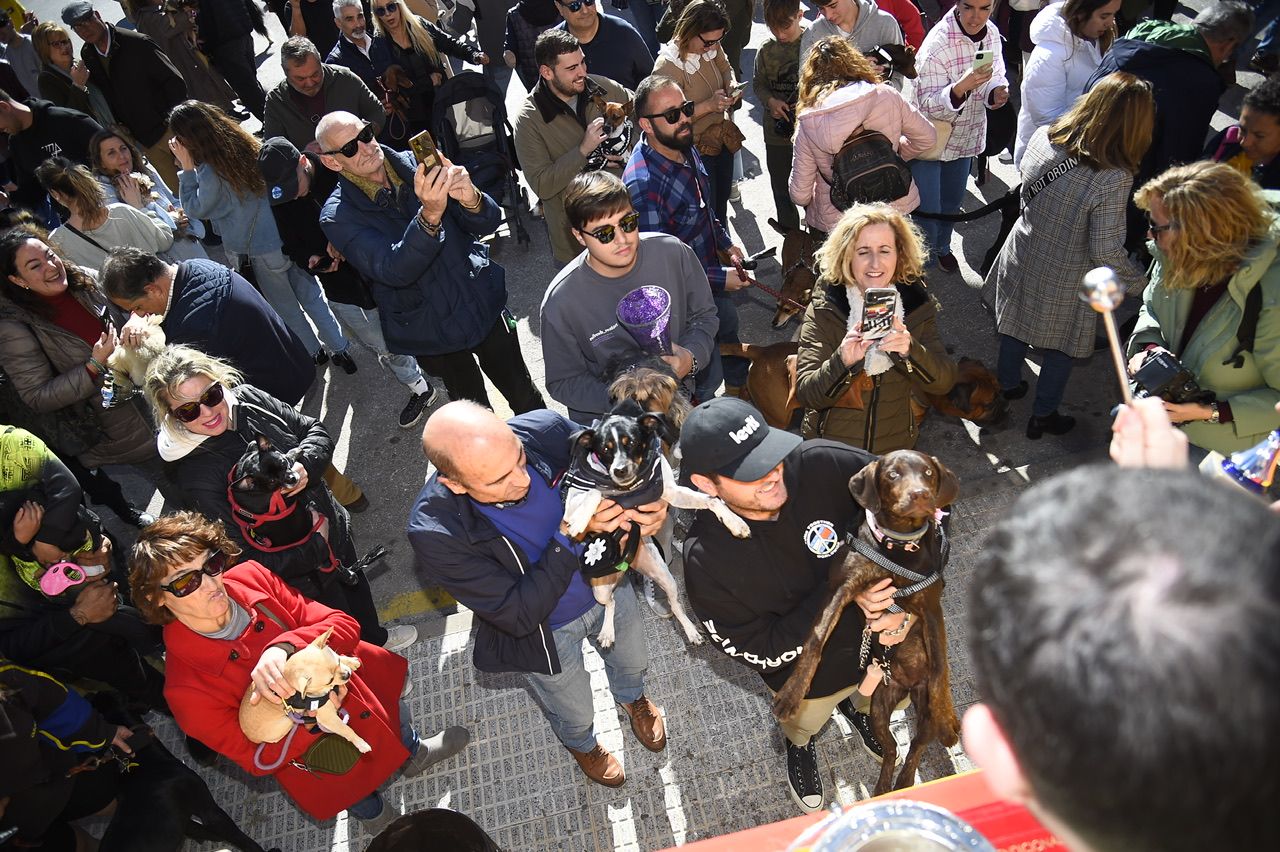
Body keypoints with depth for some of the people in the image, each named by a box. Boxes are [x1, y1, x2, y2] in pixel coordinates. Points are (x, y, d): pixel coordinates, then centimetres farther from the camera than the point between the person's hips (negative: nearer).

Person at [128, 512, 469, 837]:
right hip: (308, 748, -3)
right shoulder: (186, 690, -31)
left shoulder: (249, 576, -23)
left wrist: (283, 648, -39)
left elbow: (343, 624, -21)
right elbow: (258, 760, -20)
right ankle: (371, 812, 58)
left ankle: (412, 753, 62)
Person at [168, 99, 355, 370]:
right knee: (312, 296, 15)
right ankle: (341, 349, 20)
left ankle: (314, 352, 32)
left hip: (259, 252, -5)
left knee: (285, 306, 17)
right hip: (288, 237, 5)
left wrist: (187, 169, -5)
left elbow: (196, 209, -4)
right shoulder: (247, 145, -2)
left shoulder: (211, 173, -22)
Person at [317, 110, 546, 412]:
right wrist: (430, 215, -46)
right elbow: (394, 271, -30)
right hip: (430, 331, -2)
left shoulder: (417, 164, -7)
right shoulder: (337, 216, -14)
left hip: (484, 304, 2)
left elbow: (488, 223, -11)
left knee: (524, 396, 16)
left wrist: (471, 199, -36)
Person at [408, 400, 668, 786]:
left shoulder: (545, 430, -31)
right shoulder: (435, 533, -38)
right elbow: (520, 615, -32)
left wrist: (651, 505, -30)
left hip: (609, 586, 3)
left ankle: (632, 698, 70)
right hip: (546, 632, -2)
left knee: (633, 663, 33)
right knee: (575, 715, 28)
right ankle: (583, 744, 66)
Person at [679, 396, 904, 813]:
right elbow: (762, 651, -26)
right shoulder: (706, 560, -35)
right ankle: (800, 745, 68)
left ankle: (854, 705, 69)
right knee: (804, 723, 31)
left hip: (877, 638, 2)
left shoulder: (822, 464, -34)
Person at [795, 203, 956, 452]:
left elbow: (944, 382, -10)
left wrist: (910, 350, -29)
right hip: (830, 449, -2)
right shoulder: (824, 309, -13)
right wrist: (843, 362, -36)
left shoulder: (916, 304, -5)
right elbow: (805, 393, -18)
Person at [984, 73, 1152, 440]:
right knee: (1060, 348, 20)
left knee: (1015, 327, 28)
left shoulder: (1043, 138, -17)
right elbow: (1106, 251, -25)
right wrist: (1139, 282, -9)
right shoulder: (1114, 178, -31)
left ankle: (1008, 385, 51)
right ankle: (1043, 416, 37)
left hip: (1022, 260, 5)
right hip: (1064, 281, -4)